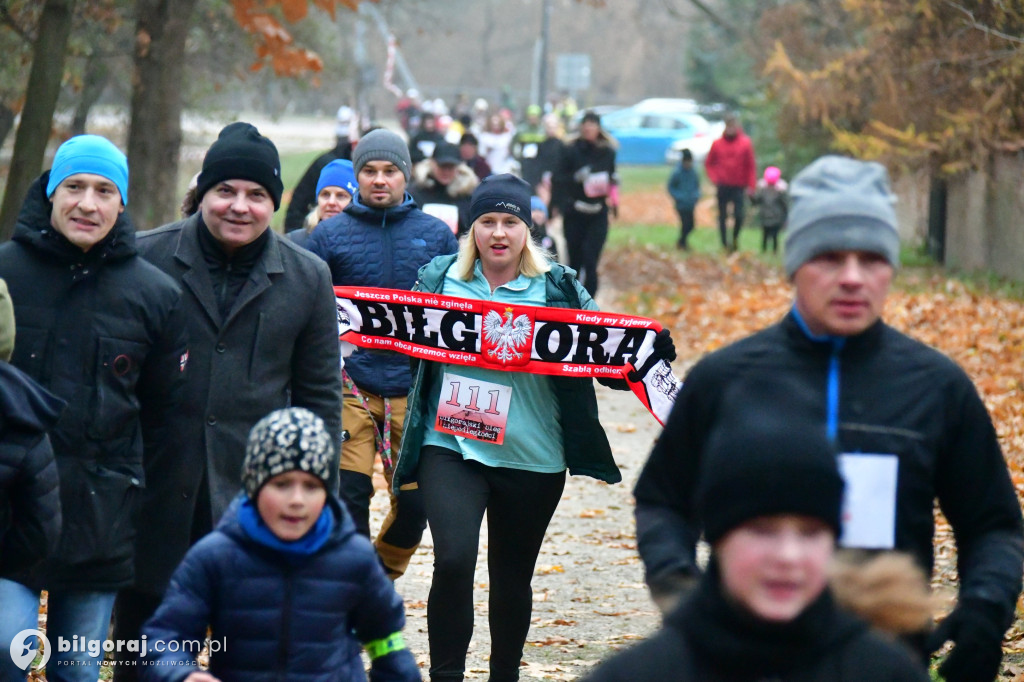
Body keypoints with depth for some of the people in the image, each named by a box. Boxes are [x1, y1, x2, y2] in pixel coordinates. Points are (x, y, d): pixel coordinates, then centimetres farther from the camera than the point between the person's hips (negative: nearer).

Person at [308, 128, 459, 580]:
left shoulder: (436, 235, 10)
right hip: (350, 384, -1)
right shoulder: (330, 234, 5)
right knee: (348, 494, -8)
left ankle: (382, 574, 27)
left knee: (415, 501, 2)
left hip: (415, 385, 1)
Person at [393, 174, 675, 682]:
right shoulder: (440, 277, 5)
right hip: (451, 446, -1)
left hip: (531, 455, 1)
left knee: (513, 578, 13)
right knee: (453, 560, -17)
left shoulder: (557, 288, 3)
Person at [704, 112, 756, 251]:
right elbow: (709, 163, 12)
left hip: (739, 187, -1)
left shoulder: (745, 143, 0)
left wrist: (750, 186, -2)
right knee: (723, 216, 2)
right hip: (723, 186, 1)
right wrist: (715, 179, -2)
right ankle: (725, 243, 11)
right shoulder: (717, 144, 3)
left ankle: (735, 237, 14)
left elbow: (751, 166, 3)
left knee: (739, 214, -11)